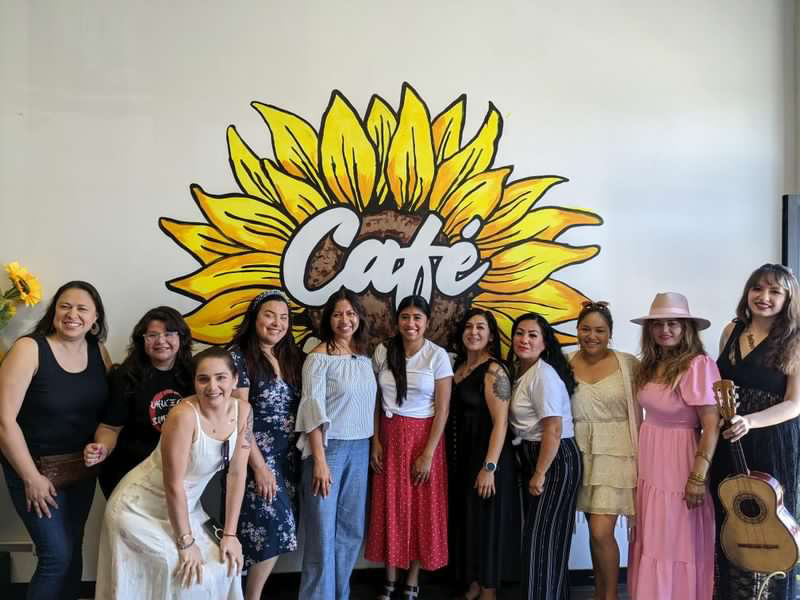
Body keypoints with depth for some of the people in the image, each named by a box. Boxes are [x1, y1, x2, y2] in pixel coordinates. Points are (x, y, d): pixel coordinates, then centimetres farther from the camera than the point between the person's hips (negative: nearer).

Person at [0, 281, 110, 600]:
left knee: (74, 549, 16)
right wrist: (31, 477, -15)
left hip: (82, 467, 5)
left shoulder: (99, 352, -1)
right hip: (37, 467, -5)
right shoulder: (29, 349, -16)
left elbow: (111, 410, 8)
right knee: (57, 554, -1)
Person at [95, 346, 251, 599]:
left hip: (185, 507, 6)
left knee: (222, 569, -3)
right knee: (183, 577, -14)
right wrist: (186, 543, -18)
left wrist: (229, 534, -8)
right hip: (141, 508, -6)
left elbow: (237, 474, -7)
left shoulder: (242, 411, -11)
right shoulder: (184, 416, -28)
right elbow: (174, 485, -24)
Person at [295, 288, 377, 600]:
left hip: (359, 449, 6)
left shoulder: (364, 357, 8)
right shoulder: (319, 357, -9)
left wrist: (371, 447, 8)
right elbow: (313, 410, -13)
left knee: (351, 530, 14)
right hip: (329, 447, -6)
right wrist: (319, 460, -17)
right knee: (323, 531, 1)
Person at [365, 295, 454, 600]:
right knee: (389, 506, 8)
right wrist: (375, 441, -2)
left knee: (421, 508, 5)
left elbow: (442, 409, -9)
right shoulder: (383, 351, -1)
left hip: (424, 436, -2)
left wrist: (428, 454, -12)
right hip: (389, 436, 2)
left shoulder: (437, 356, -9)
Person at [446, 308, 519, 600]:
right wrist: (450, 458, 5)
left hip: (485, 455, -7)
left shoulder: (494, 370, -13)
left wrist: (490, 467, -22)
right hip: (459, 456, 7)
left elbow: (501, 422, -17)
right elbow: (452, 415, 10)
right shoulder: (458, 367, 10)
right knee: (465, 521, 14)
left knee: (486, 521, 3)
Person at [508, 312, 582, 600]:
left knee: (542, 536, -1)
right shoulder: (521, 371, 10)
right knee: (537, 534, 16)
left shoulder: (544, 374, -18)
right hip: (533, 457, 10)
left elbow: (553, 429, -22)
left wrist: (539, 475, -18)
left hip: (556, 460, -9)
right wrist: (532, 470, 10)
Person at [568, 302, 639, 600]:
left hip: (616, 454, -3)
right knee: (596, 529, 15)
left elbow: (638, 409, -3)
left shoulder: (628, 363, -6)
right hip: (582, 454, 3)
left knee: (601, 532, -9)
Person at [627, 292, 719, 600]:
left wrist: (698, 477, -18)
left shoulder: (698, 365, -17)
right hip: (648, 463, 7)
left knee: (676, 544, 7)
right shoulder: (650, 365, 5)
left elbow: (712, 425, -18)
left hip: (678, 463, -7)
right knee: (649, 542, 17)